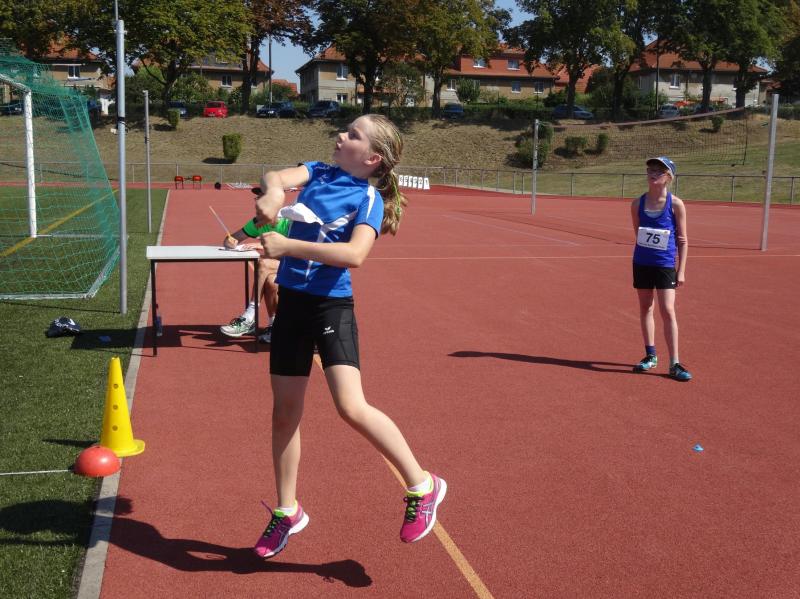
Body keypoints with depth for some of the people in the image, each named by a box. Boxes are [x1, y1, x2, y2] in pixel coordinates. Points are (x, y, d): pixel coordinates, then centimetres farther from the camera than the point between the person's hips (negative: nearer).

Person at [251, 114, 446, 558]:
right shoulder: (318, 172, 8)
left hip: (331, 305, -6)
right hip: (292, 302, 6)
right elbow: (278, 177, -10)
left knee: (352, 407, -18)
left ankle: (422, 486, 2)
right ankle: (287, 511, 29)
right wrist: (273, 192, -34)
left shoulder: (369, 198, -9)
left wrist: (287, 246, -29)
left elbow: (355, 254, -25)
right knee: (285, 412, 11)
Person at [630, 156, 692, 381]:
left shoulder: (676, 204, -6)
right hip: (642, 263, 4)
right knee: (645, 308, 11)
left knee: (667, 310, -9)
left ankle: (674, 364, -5)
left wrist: (681, 271, -6)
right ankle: (650, 356, 24)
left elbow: (682, 240, -3)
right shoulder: (638, 204, 2)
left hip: (666, 265, -4)